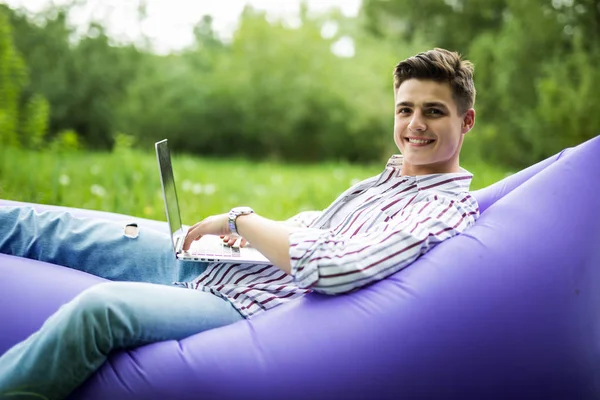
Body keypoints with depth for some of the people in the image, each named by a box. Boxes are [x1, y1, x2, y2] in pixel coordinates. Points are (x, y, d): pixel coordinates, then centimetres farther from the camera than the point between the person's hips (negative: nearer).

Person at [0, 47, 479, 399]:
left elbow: (331, 266, -26)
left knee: (102, 306, -35)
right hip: (214, 265, 9)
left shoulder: (447, 208, -12)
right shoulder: (391, 175, 15)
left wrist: (241, 218, -13)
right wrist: (249, 234, 9)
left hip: (250, 308, -9)